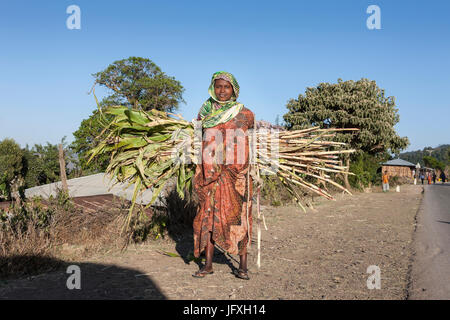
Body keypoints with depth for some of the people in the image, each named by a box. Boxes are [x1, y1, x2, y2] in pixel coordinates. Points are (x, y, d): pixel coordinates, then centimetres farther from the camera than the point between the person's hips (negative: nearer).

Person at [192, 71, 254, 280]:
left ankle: (243, 265, 10)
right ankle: (208, 264, 13)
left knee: (237, 215, 0)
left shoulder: (245, 114, 4)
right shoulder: (205, 113, 10)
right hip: (210, 173, 2)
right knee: (208, 214, 3)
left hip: (236, 173, -2)